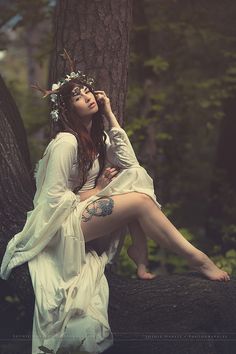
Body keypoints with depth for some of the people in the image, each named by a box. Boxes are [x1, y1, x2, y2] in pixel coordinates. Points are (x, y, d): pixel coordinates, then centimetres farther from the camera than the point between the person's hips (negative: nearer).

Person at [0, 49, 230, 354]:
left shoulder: (98, 135, 10)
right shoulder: (65, 142, -17)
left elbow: (130, 164, -5)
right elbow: (55, 198, -19)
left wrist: (110, 115, -3)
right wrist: (96, 191, -9)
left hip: (86, 213, 9)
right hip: (62, 224, -9)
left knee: (137, 176, -12)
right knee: (139, 200, -25)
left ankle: (139, 254, -16)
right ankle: (195, 258, -20)